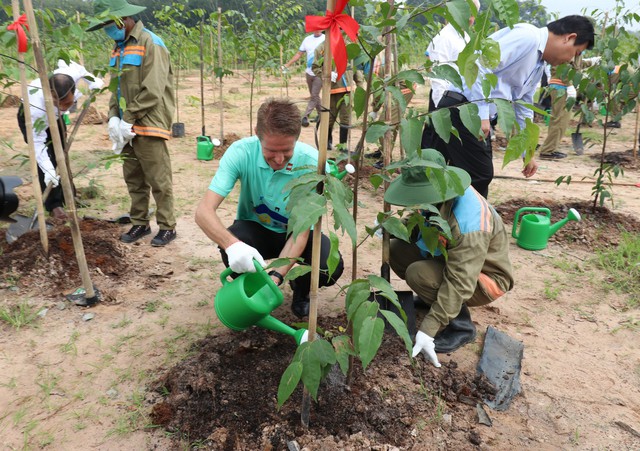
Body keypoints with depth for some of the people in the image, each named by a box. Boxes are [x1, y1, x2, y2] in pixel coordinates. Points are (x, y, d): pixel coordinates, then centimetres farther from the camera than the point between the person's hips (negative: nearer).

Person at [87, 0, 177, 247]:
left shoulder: (150, 44, -9)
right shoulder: (119, 47, 17)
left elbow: (152, 92, -17)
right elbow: (116, 88, 16)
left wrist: (128, 119, -14)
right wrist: (114, 117, 0)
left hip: (149, 126, -8)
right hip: (129, 126, 8)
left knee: (158, 180, -3)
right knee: (133, 179, 12)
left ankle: (167, 227, 7)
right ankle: (140, 223, 23)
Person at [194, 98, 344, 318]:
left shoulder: (311, 163, -28)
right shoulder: (241, 152, -26)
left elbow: (301, 230, -24)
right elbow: (203, 211, -32)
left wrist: (276, 276, -37)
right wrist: (232, 245, -52)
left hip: (294, 233, 0)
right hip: (254, 229, 1)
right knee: (233, 250, -34)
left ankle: (301, 291, 10)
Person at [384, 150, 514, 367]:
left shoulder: (467, 223, -37)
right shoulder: (439, 194, -13)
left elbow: (459, 284, -38)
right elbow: (419, 224, 7)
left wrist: (427, 331, -39)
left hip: (484, 277, -8)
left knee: (418, 274, -30)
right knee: (396, 250, -6)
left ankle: (461, 326, -7)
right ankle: (437, 300, 10)